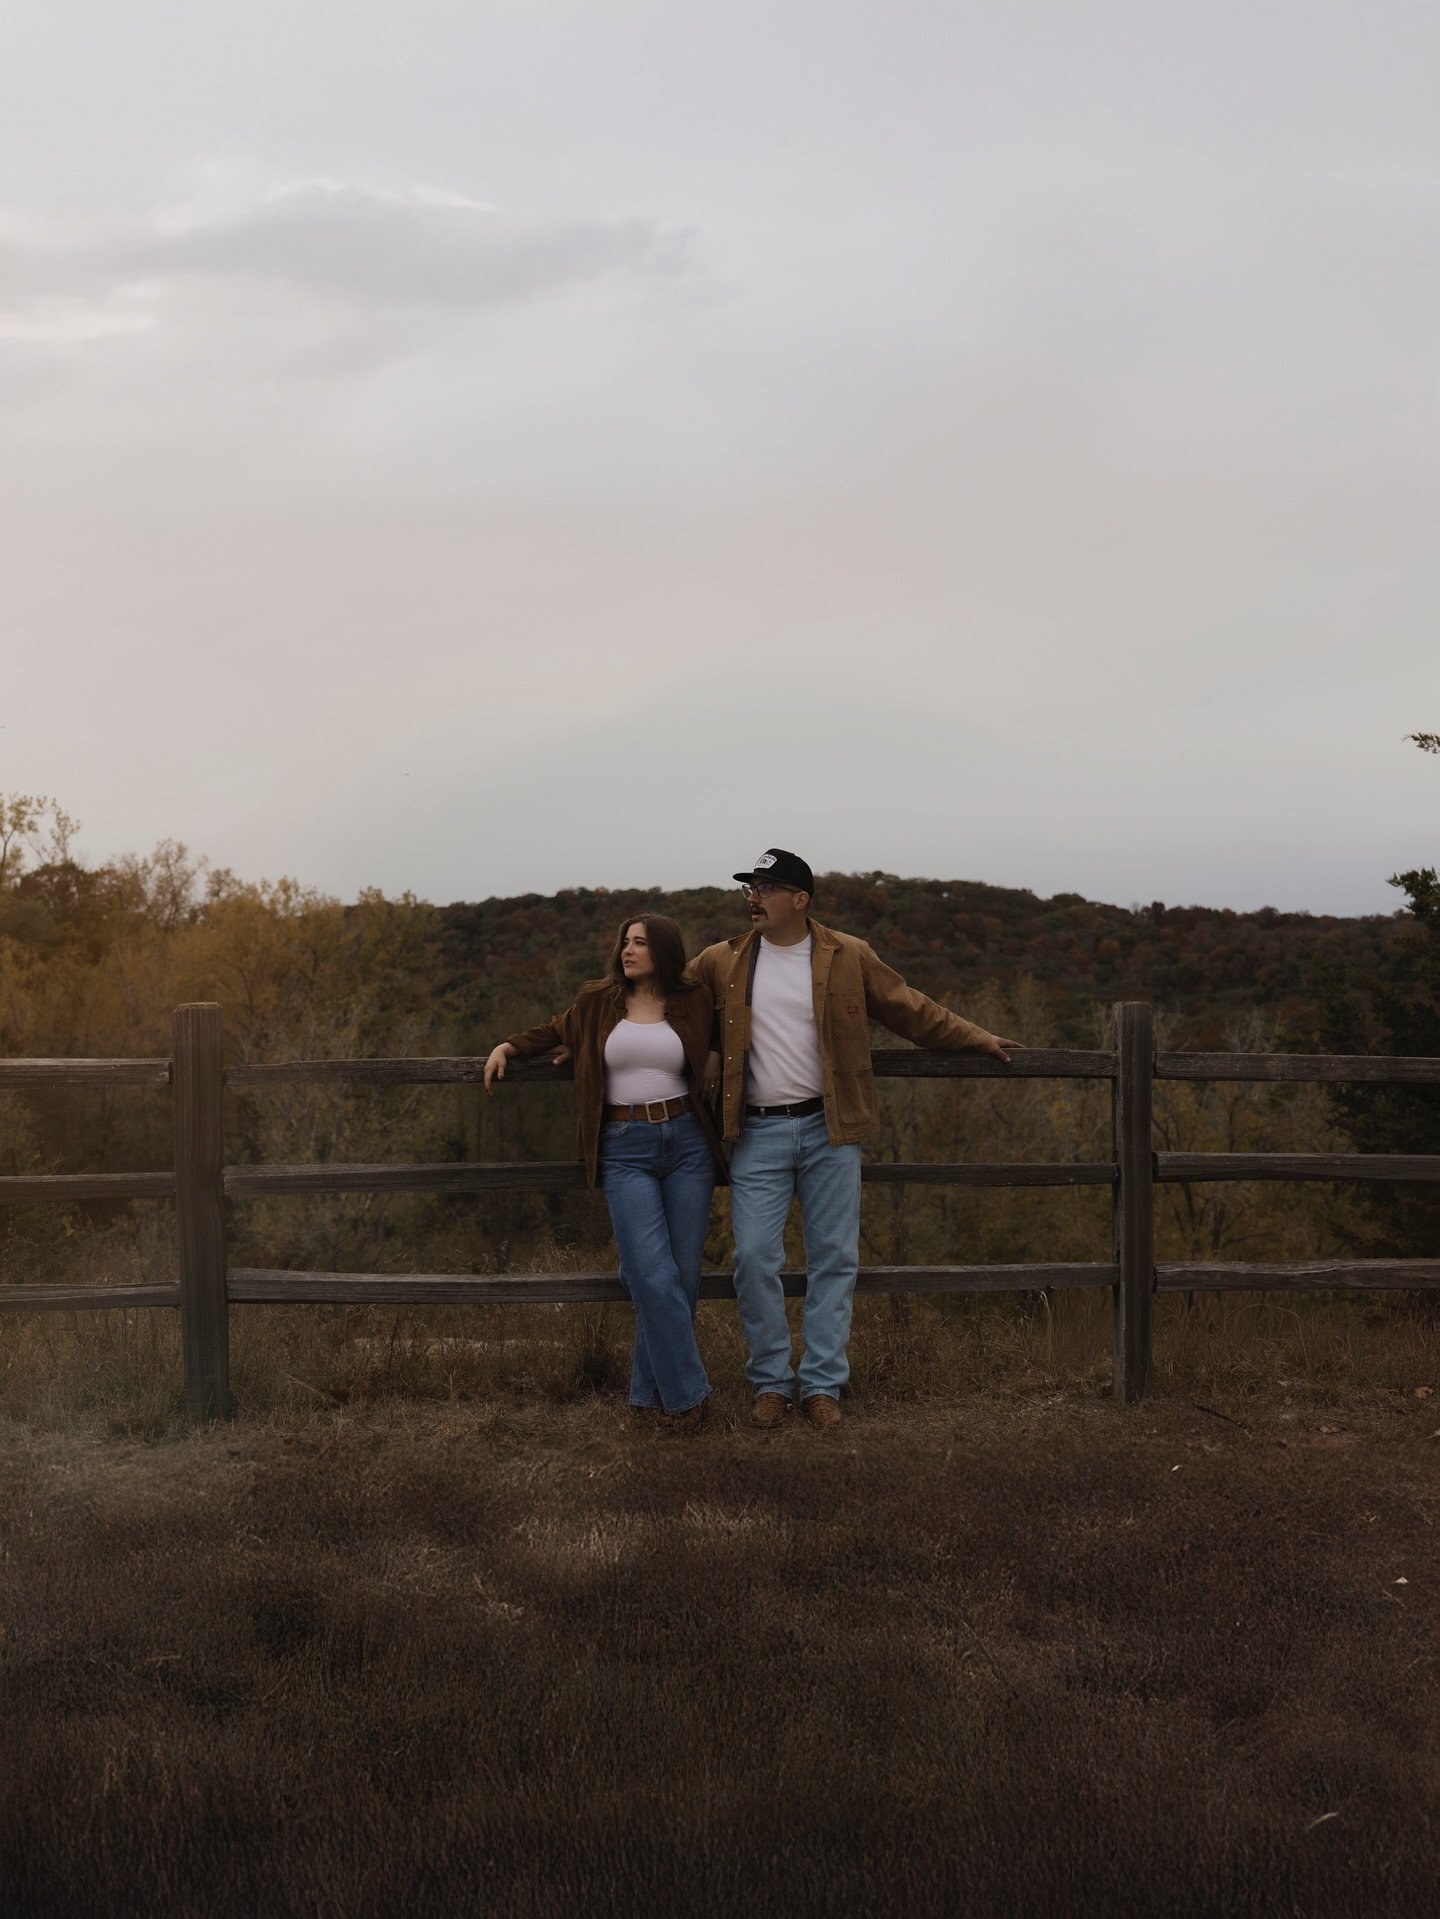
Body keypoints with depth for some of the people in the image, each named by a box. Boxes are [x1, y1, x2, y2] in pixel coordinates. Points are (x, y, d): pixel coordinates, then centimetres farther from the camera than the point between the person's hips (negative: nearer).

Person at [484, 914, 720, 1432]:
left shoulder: (693, 1002, 6)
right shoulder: (597, 1002, 7)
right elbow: (555, 1031, 24)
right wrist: (507, 1046, 12)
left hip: (685, 1141, 1)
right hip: (624, 1151, -1)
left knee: (684, 1273, 2)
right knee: (654, 1277, -12)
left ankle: (650, 1391, 17)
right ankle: (686, 1394, -1)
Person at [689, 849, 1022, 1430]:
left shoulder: (849, 958, 3)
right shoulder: (720, 963, 5)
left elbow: (910, 1010, 11)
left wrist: (976, 1037, 11)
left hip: (828, 1130, 0)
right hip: (758, 1133, 0)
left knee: (834, 1259, 3)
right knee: (754, 1258, -4)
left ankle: (822, 1383, 13)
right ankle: (771, 1382, 11)